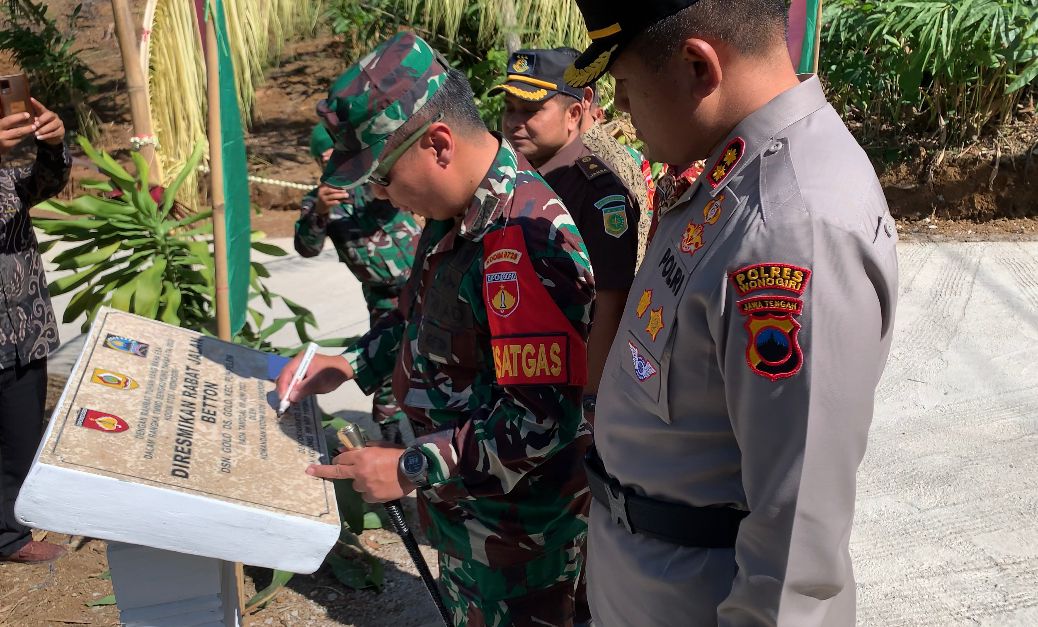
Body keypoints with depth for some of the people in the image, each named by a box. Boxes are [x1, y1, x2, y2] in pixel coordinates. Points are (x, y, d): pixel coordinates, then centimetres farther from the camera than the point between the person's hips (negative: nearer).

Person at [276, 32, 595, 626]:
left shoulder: (523, 241, -32)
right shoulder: (461, 209, -1)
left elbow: (544, 420, -32)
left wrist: (412, 469, -25)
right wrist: (350, 364, 5)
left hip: (519, 524, -8)